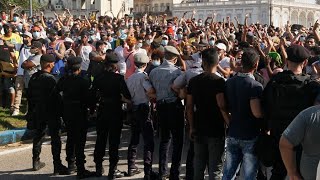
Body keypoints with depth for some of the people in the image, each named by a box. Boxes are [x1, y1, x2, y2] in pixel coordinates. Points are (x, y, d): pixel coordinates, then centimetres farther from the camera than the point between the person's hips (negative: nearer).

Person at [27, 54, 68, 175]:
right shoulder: (50, 79, -19)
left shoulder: (34, 77, 2)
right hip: (51, 111, -7)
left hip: (38, 111, 7)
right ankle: (57, 166, -4)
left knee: (38, 135, 19)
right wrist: (59, 110, -7)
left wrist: (34, 107, 18)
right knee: (55, 138, -3)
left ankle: (36, 162, 27)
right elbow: (55, 97, -19)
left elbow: (29, 94, 8)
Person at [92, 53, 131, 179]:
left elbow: (93, 93, 2)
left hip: (102, 111, 4)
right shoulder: (119, 78, -13)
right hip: (115, 111, -4)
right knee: (114, 141, 2)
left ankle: (98, 168, 23)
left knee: (100, 139, 15)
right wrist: (122, 99, 2)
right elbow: (127, 95, -18)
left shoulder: (98, 78, -1)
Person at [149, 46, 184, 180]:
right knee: (177, 141, 3)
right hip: (174, 107, -5)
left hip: (161, 107, 5)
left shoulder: (154, 72, 1)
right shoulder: (176, 71, -13)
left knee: (164, 139, 16)